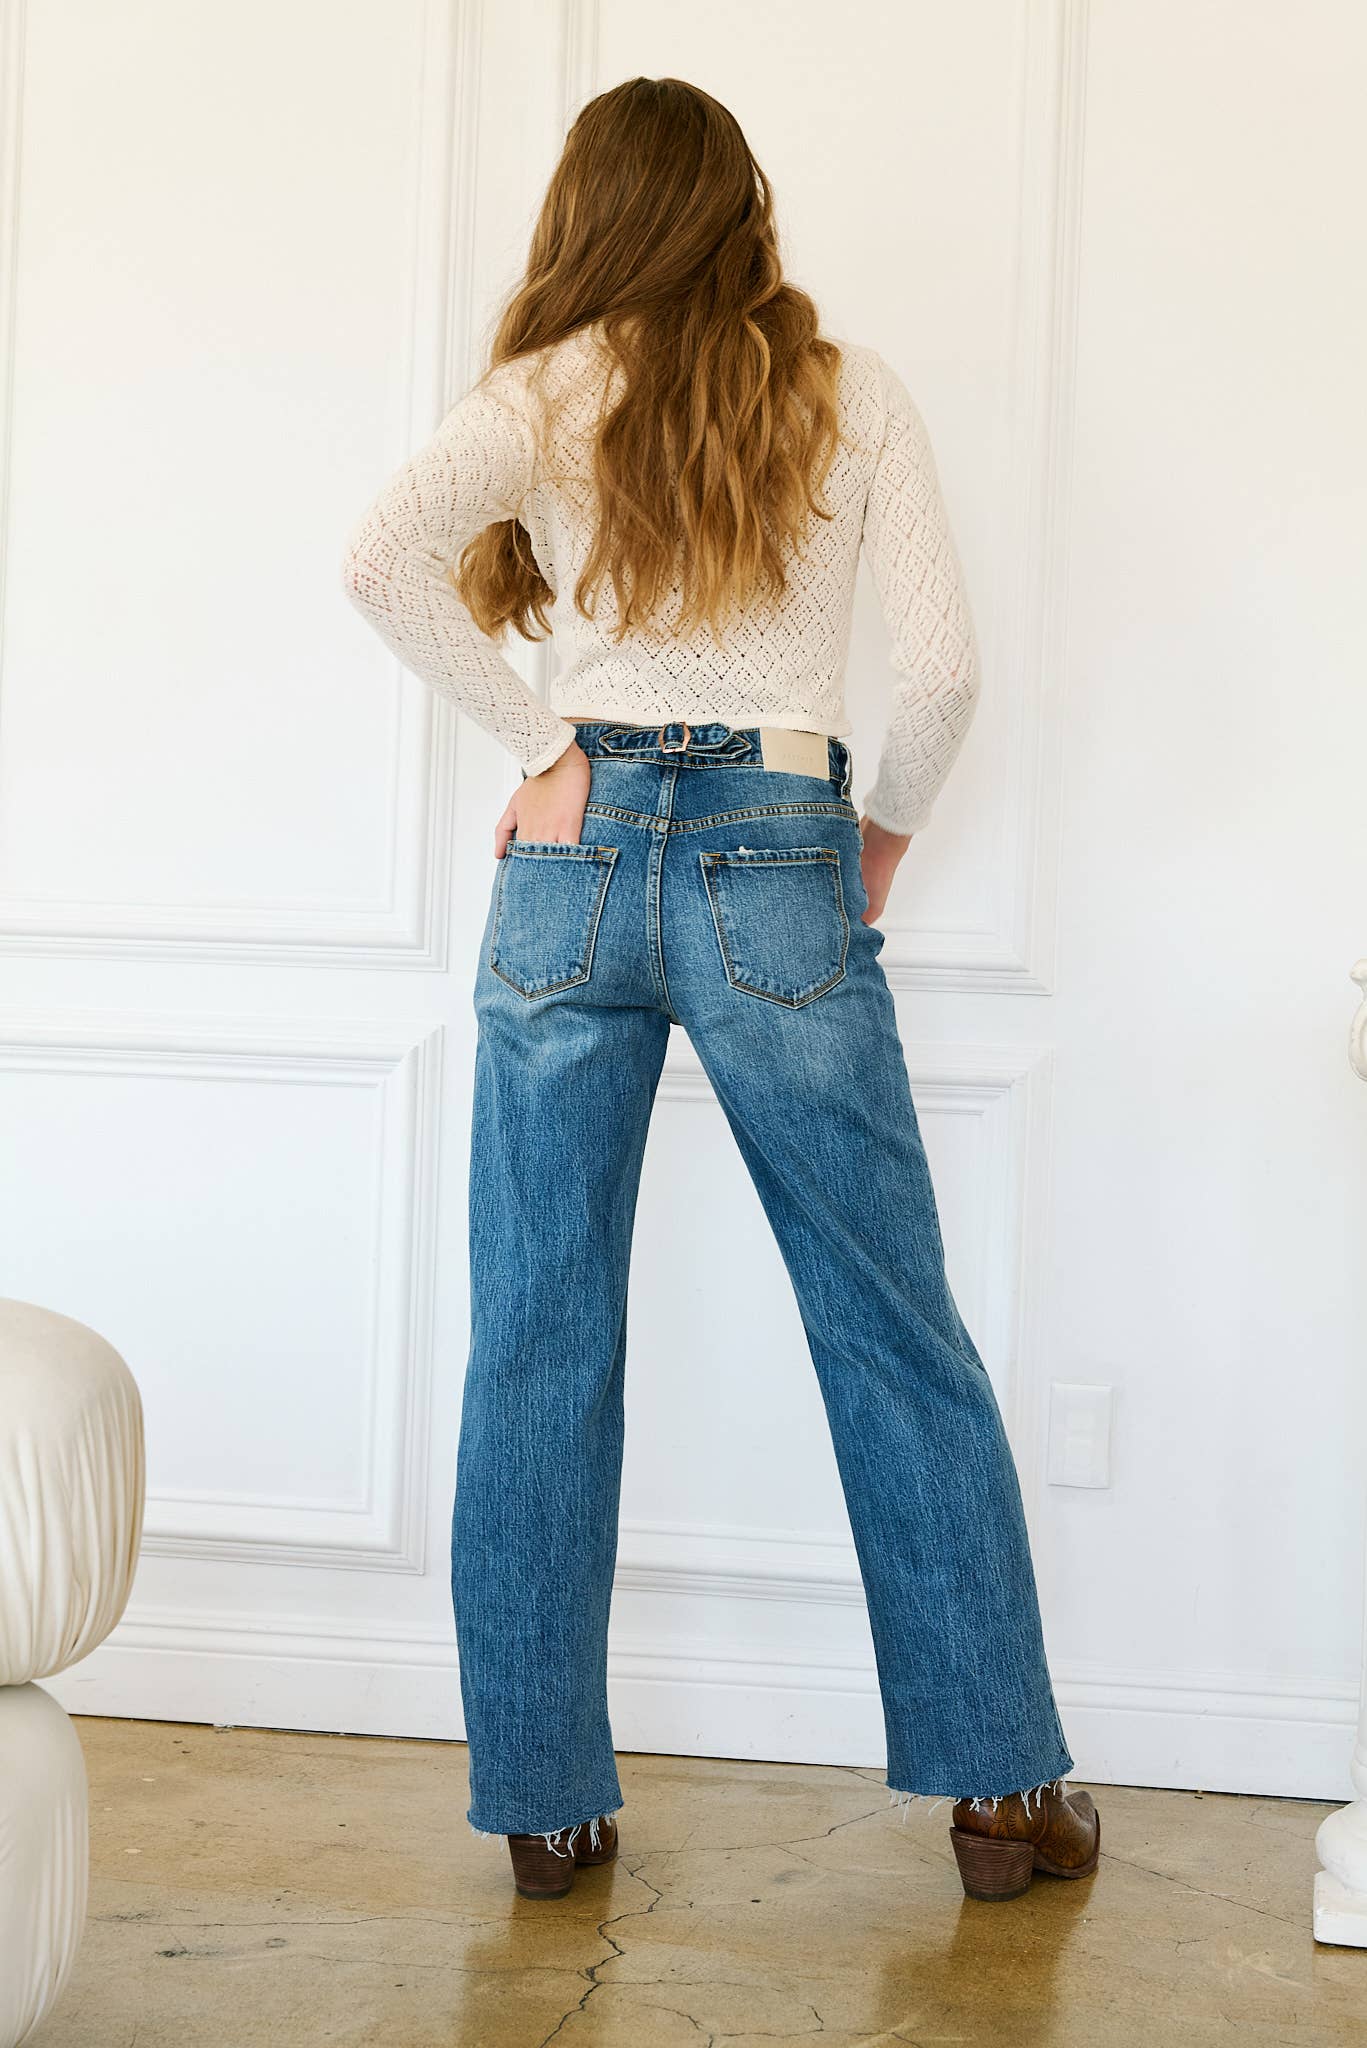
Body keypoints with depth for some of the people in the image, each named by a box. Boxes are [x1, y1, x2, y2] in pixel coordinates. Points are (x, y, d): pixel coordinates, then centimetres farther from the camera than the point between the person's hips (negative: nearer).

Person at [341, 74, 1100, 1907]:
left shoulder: (548, 394, 4)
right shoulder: (851, 392, 5)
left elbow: (382, 555, -14)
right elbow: (944, 660, -2)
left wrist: (539, 743, -5)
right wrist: (890, 827, 14)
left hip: (577, 863, 1)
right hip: (778, 871, 0)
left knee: (540, 1348, 7)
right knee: (897, 1341, 8)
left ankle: (545, 1802, 12)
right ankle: (1000, 1783, 14)